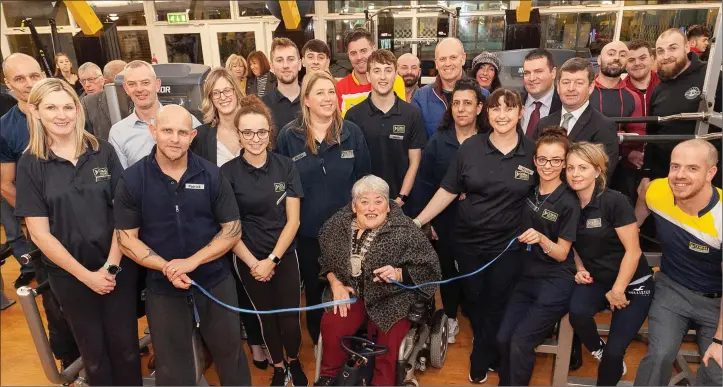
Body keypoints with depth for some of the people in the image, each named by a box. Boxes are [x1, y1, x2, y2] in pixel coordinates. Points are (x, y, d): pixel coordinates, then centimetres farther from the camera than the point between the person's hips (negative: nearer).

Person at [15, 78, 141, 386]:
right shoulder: (30, 165, -5)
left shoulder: (103, 152, -3)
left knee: (125, 344, 12)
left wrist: (112, 265, -11)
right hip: (68, 273, 0)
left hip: (119, 265, 0)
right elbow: (39, 233, -6)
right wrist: (86, 275, -10)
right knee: (93, 351, 17)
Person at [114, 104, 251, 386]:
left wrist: (192, 261, -18)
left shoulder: (211, 175, -7)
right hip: (162, 288, 0)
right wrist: (166, 268, -19)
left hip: (215, 282, 0)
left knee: (230, 352, 18)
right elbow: (126, 238, -5)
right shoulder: (132, 179, -7)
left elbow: (232, 229, -5)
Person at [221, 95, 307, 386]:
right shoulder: (227, 172, -10)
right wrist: (252, 262, -9)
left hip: (285, 255, 0)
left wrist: (272, 259, -12)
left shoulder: (286, 166, -6)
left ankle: (294, 361, 33)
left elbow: (293, 220, -7)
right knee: (267, 318, 16)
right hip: (248, 259, 0)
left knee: (290, 320, 1)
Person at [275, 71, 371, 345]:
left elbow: (363, 178, 3)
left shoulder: (352, 133, -3)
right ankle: (320, 343, 39)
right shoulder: (289, 136, -6)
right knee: (314, 291, 17)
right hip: (307, 229, 0)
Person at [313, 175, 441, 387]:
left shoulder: (405, 231, -18)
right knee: (331, 326, -16)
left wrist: (399, 274, -26)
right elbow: (327, 260, 12)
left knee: (390, 342, -20)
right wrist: (335, 283, -3)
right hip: (351, 291, 3)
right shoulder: (337, 225, -5)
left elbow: (429, 268, -11)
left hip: (392, 297, -3)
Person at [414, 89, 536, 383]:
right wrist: (418, 221, -7)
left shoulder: (533, 152, -7)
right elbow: (447, 190, -4)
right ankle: (490, 354, 45)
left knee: (496, 306, 11)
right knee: (473, 301, 18)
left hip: (508, 244, -1)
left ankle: (480, 361, 36)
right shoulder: (470, 147, -6)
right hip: (468, 241, 2)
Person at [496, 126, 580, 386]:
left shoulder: (569, 202, -13)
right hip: (528, 276, 5)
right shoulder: (529, 192, 4)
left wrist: (541, 239, -30)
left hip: (556, 282, -5)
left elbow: (561, 254, -11)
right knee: (503, 338, -3)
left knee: (520, 342, -13)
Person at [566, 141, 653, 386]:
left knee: (615, 350, -9)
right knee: (577, 311, -27)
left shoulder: (615, 201, -20)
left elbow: (633, 251, -16)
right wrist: (580, 269, -5)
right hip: (595, 280, 4)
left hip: (632, 283, -3)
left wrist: (618, 290, -13)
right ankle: (599, 351, 5)